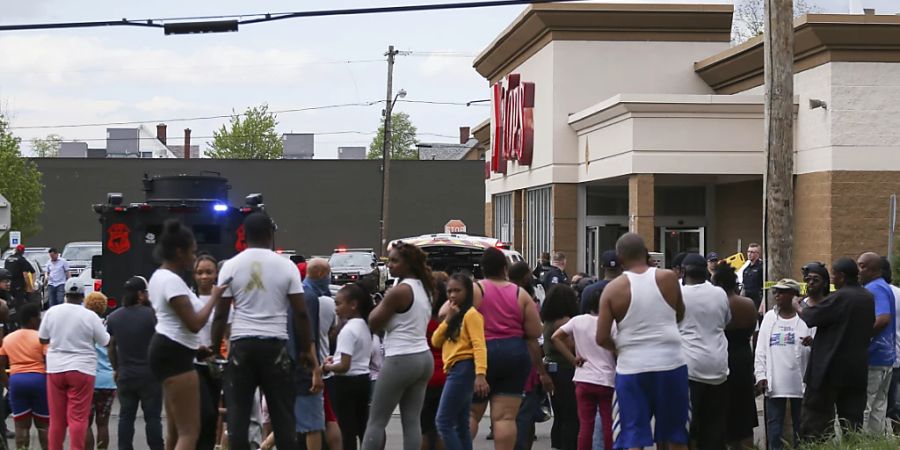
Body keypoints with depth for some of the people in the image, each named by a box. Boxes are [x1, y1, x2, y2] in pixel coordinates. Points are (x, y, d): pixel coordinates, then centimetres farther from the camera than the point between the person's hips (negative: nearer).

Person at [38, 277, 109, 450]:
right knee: (78, 418, -3)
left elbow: (42, 339, 10)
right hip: (81, 370, -3)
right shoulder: (90, 316, -8)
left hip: (55, 369, 3)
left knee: (56, 418, 8)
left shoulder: (52, 312, 1)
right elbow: (105, 342, 1)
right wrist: (105, 327, 20)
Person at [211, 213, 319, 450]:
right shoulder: (286, 266, 1)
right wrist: (307, 351, 8)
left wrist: (214, 349, 10)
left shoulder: (231, 266, 2)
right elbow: (301, 313, -1)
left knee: (238, 414, 4)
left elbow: (221, 314, 0)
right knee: (282, 414, 5)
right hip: (275, 344, 0)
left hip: (242, 344, 0)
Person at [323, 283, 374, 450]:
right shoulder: (365, 326, 10)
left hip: (347, 382, -9)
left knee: (348, 431, -5)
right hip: (363, 380, 9)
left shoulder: (348, 330, -18)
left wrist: (327, 367, -5)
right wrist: (335, 358, 10)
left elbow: (344, 366, -22)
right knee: (363, 429, 12)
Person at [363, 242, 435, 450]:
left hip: (401, 360, -8)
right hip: (423, 357, 9)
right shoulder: (423, 288, 13)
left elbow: (374, 324, -9)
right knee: (412, 421, 5)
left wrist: (381, 304, 7)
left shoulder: (399, 291, -14)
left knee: (376, 421, -1)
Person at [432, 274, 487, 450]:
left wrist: (480, 374, -31)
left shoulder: (471, 314, -8)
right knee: (461, 423, 10)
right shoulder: (454, 314, 20)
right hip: (454, 370, 10)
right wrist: (448, 319, -3)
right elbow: (436, 341, 11)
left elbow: (479, 345, -19)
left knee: (443, 421, -12)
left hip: (463, 369, -10)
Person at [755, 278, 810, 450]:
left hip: (799, 381, -3)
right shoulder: (769, 318, 9)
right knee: (774, 422, 5)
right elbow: (761, 349, 8)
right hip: (774, 382, 3)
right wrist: (760, 375, 1)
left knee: (800, 423, 6)